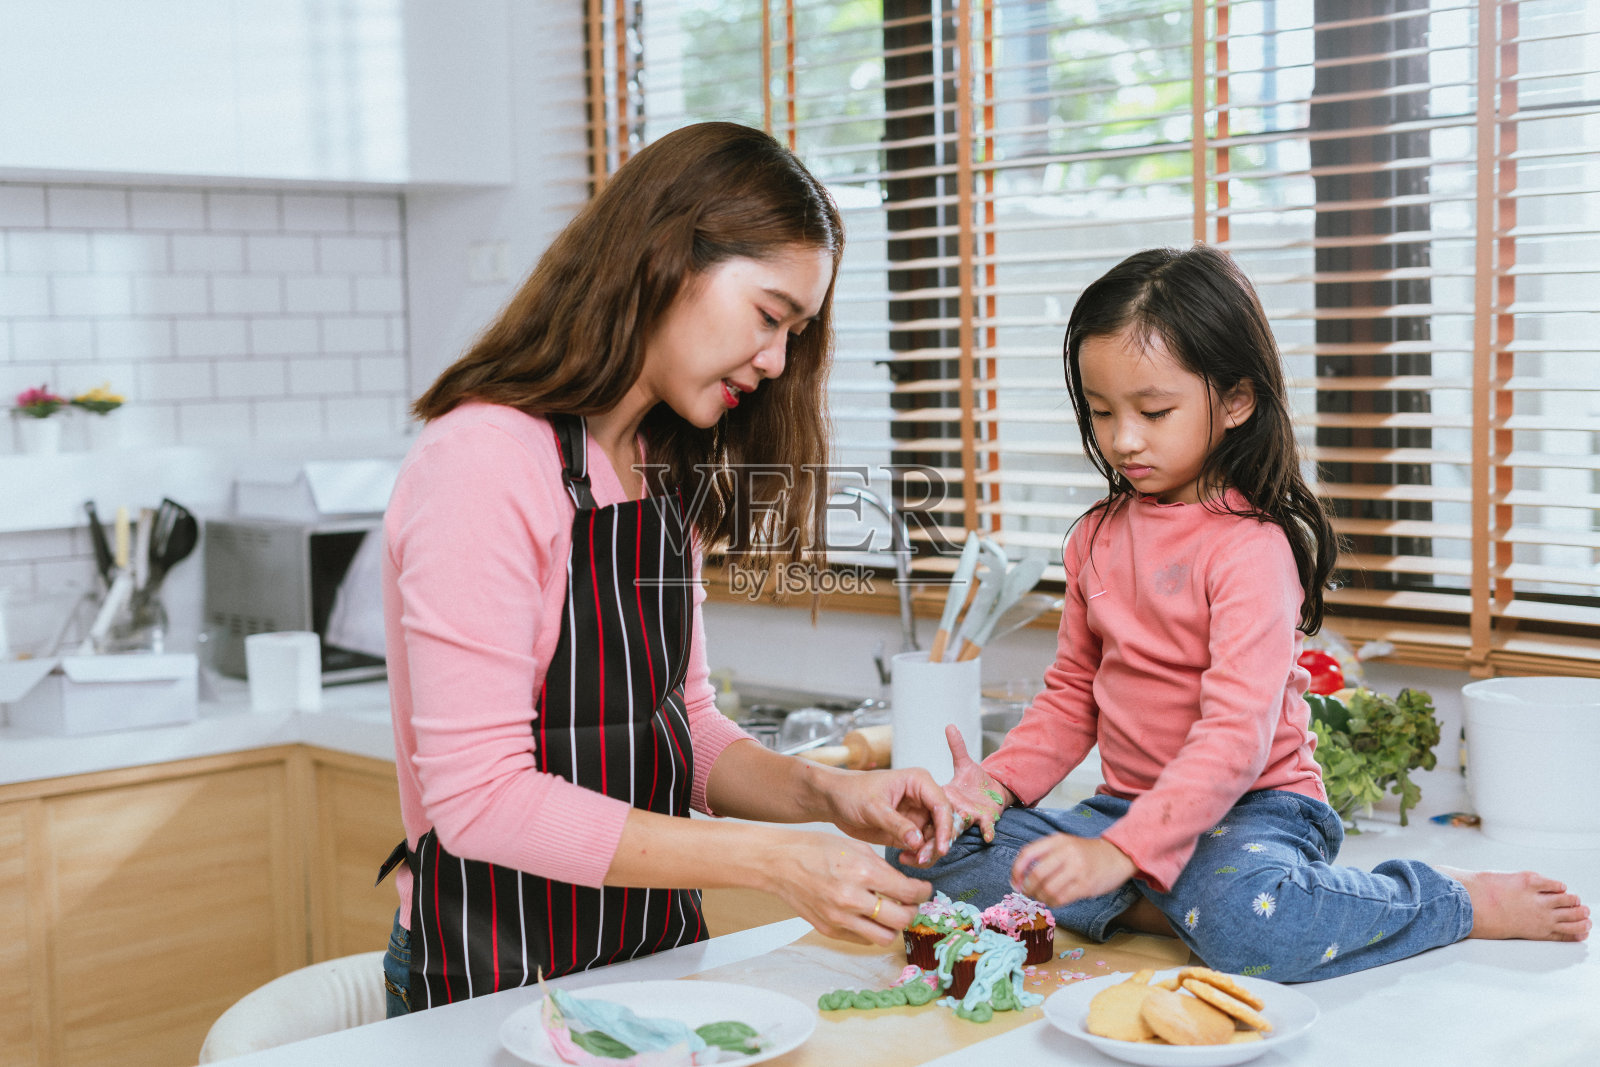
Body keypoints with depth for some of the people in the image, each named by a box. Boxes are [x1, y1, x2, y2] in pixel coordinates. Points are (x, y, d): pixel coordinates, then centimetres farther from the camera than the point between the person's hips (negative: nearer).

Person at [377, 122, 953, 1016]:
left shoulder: (664, 474, 10)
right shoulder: (484, 462, -17)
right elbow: (478, 796, -21)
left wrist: (820, 792, -5)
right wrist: (770, 860, -22)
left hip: (655, 950, 8)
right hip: (499, 982, -8)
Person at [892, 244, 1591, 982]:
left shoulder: (1252, 546, -16)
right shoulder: (1098, 537, 8)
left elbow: (1237, 734, -24)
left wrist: (1120, 851, -35)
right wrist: (999, 782, -2)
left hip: (1253, 805, -6)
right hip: (1130, 803, 7)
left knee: (1246, 924, -40)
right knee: (928, 855, -10)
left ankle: (1473, 902, -12)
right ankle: (1151, 907, -16)